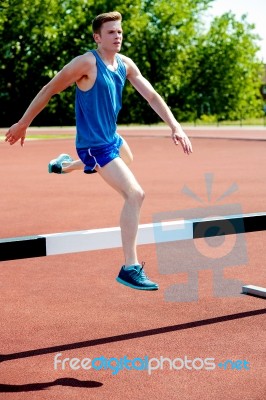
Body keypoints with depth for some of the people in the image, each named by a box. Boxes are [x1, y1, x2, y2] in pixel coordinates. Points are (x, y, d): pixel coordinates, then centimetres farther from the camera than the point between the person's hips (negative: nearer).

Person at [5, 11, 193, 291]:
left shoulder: (126, 65, 2)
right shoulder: (87, 63, -20)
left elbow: (152, 96, 2)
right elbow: (48, 90, -13)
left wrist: (175, 127, -9)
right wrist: (22, 124, -8)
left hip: (112, 139, 9)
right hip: (95, 146, -9)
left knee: (128, 159, 42)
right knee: (135, 194, -21)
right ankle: (130, 268, -18)